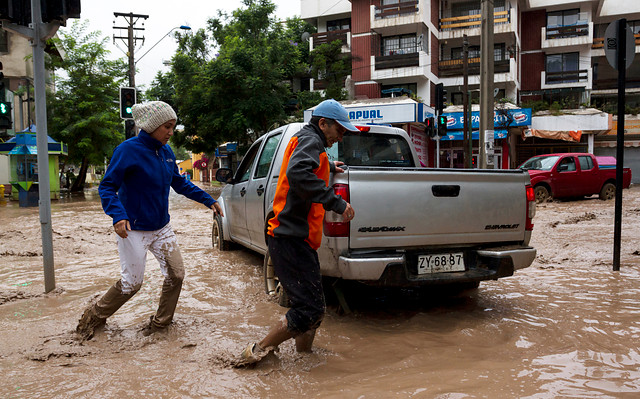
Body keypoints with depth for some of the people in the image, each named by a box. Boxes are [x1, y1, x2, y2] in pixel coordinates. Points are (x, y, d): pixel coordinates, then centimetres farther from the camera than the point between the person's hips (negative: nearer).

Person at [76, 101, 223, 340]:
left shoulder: (166, 152, 3)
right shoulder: (129, 150, -16)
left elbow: (180, 183, 15)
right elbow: (107, 187, -16)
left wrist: (208, 200, 10)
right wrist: (118, 216, -32)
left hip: (162, 228, 7)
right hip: (134, 230, -6)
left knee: (176, 275, 4)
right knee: (132, 283, 2)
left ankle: (160, 322, 24)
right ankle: (93, 317, 27)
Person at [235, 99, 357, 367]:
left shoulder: (305, 141, 22)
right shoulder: (310, 140, -9)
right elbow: (298, 174, -31)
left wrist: (328, 167, 51)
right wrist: (336, 202, -30)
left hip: (296, 239, 11)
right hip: (292, 240, -11)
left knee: (313, 307, 14)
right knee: (309, 310, -10)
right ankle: (256, 352, 1)